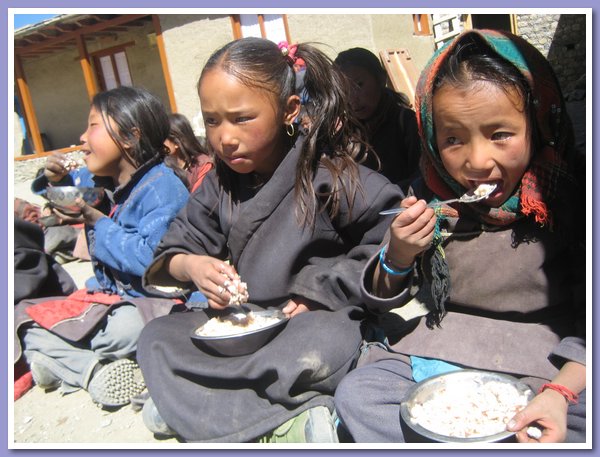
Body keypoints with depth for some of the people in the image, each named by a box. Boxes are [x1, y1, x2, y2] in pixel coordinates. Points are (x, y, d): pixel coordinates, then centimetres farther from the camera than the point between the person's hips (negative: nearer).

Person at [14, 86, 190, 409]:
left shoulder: (163, 187, -15)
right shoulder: (108, 186, 13)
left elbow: (149, 259, -27)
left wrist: (98, 221, -16)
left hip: (147, 304, -10)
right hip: (108, 298, 10)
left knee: (126, 327, -41)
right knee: (24, 318, 0)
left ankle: (60, 360, -12)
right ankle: (95, 369, -20)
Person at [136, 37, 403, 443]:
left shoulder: (327, 174, -14)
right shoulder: (219, 185, 3)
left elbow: (390, 239, -14)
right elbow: (170, 251, 6)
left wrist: (320, 292, -17)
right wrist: (189, 266, -19)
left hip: (318, 317, -6)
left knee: (315, 347, -38)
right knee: (157, 336, -7)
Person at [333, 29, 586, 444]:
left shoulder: (568, 207, -8)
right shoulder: (428, 203, -2)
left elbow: (587, 323, -6)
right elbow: (382, 303, 5)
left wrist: (561, 392, -21)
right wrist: (397, 257, -15)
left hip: (543, 366, -1)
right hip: (434, 356, 2)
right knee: (355, 393, -17)